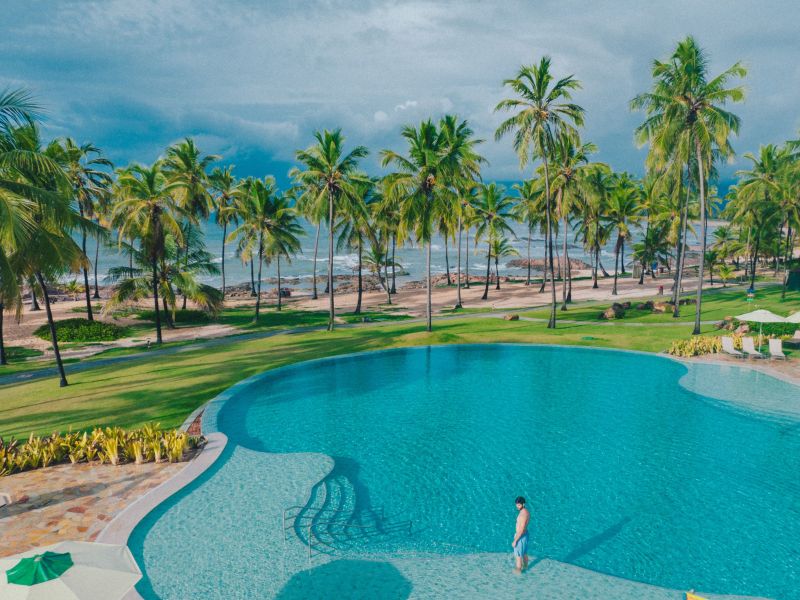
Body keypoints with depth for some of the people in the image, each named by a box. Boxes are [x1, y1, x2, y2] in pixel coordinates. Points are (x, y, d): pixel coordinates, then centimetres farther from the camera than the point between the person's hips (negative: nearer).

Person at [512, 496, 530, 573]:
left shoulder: (523, 515, -35)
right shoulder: (526, 511, -3)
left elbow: (521, 530, -32)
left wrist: (515, 541, -24)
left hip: (520, 537, -9)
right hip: (525, 534, 9)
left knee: (518, 555, 13)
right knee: (524, 552, 29)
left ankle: (518, 570, 31)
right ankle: (525, 566, 49)